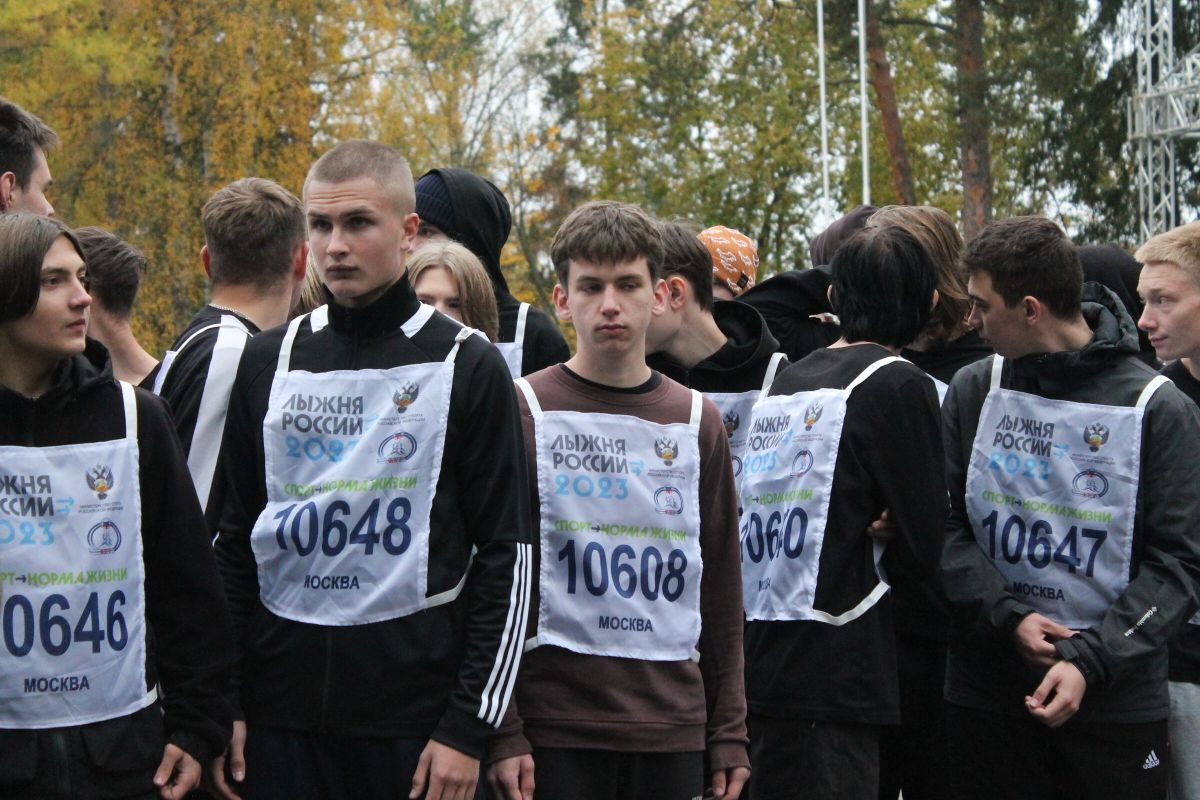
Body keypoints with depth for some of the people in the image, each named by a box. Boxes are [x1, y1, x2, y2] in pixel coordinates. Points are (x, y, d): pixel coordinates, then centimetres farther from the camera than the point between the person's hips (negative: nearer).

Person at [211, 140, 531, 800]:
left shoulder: (466, 366, -1)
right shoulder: (269, 362, 9)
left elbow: (506, 556, -3)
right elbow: (232, 542, 14)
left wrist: (469, 726, -9)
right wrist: (221, 708, 6)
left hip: (417, 710, -3)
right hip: (279, 708, 3)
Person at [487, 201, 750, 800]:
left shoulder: (697, 420, 11)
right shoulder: (524, 410, 0)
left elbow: (720, 586, 13)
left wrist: (730, 733, 9)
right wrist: (503, 731, -8)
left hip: (673, 725, 3)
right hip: (555, 722, -3)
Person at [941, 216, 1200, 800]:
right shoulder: (974, 392, 3)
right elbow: (943, 523, 2)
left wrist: (1092, 660, -19)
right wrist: (1006, 617, -14)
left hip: (1117, 702, -2)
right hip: (986, 693, 3)